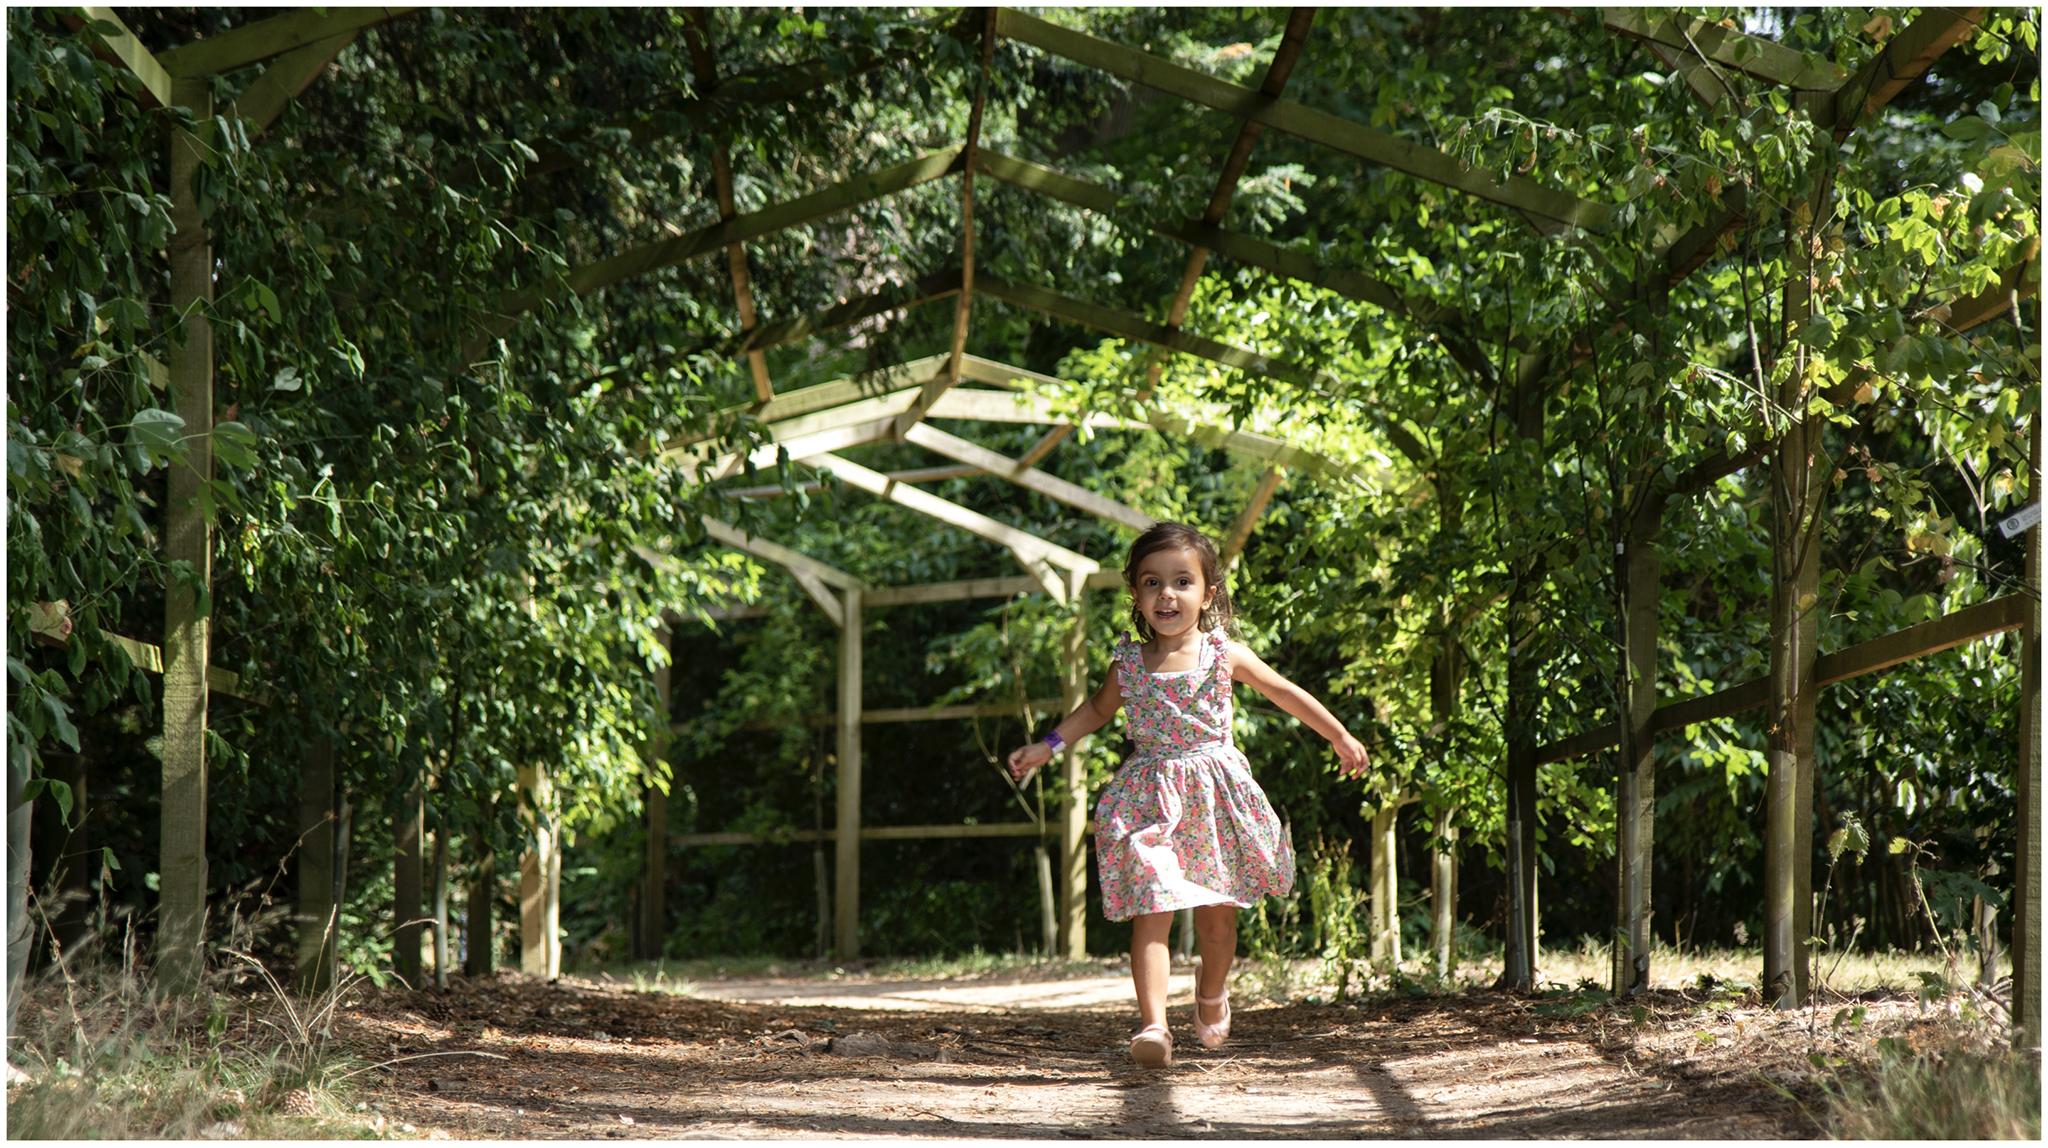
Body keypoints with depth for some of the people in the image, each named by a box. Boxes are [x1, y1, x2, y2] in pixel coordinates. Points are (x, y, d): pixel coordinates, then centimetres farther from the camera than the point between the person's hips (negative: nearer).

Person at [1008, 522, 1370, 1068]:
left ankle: (1212, 991, 39)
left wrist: (1341, 738, 14)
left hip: (1213, 796, 1)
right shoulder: (1130, 662, 1)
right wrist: (1048, 745, 14)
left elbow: (1287, 693, 11)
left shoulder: (1225, 655, -1)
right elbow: (1098, 708, 21)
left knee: (1218, 913, 9)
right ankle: (1153, 1024, -20)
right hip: (1151, 800, -1)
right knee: (1151, 912, -13)